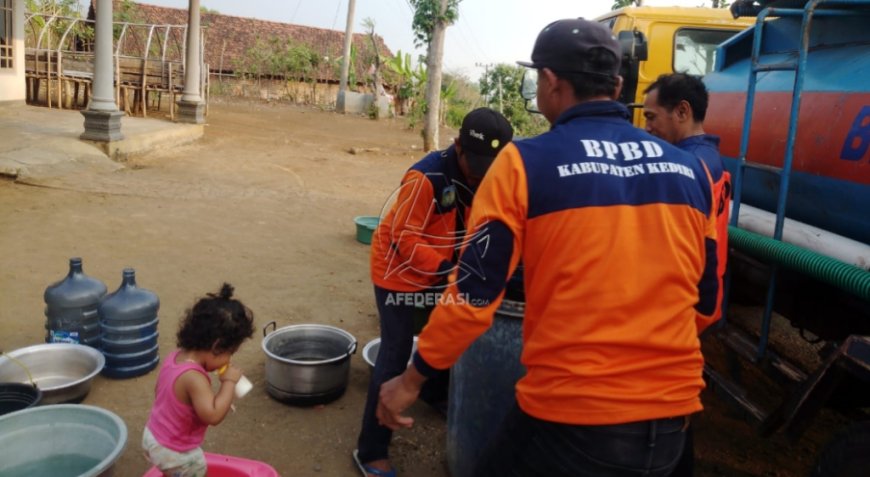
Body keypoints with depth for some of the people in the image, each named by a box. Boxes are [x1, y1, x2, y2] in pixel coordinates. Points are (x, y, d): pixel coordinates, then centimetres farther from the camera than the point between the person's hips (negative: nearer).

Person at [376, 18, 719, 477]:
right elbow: (706, 298, 13)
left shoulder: (527, 163, -10)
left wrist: (412, 378, 4)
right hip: (671, 417, 5)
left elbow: (474, 292, -10)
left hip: (572, 415, -4)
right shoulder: (688, 169, 4)